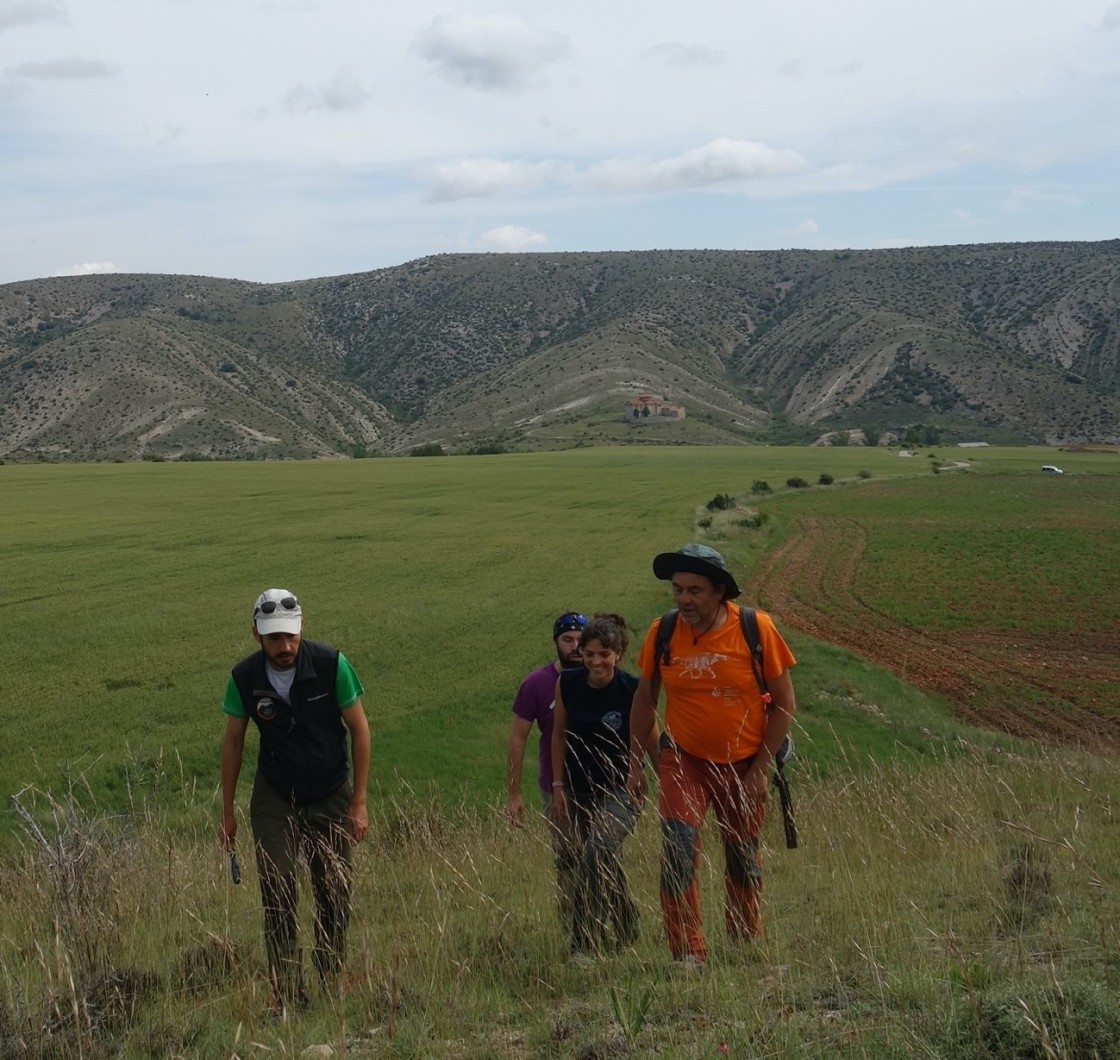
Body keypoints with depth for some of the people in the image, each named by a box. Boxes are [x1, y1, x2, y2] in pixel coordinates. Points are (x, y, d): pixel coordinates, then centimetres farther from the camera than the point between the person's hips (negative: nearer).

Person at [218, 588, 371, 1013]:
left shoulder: (331, 663, -18)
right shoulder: (245, 677, -13)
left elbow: (359, 729, -8)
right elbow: (233, 742, 1)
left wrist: (358, 802, -7)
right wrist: (227, 812, 5)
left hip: (330, 795, 0)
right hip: (274, 798, 0)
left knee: (335, 893, 5)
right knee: (277, 894, -10)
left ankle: (332, 982, 25)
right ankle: (286, 993, -4)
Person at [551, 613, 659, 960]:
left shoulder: (633, 690, -14)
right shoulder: (567, 684, -4)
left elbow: (653, 744, -4)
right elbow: (559, 735, 9)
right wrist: (558, 785, 8)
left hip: (621, 791, -4)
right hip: (579, 792, 4)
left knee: (596, 854, -25)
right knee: (606, 867, 12)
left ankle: (582, 945, -20)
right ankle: (627, 932, 35)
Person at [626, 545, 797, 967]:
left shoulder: (756, 628, -14)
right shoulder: (662, 633, -10)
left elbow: (784, 704, -7)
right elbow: (644, 700, 4)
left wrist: (760, 770, -10)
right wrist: (636, 767, 4)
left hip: (743, 765, 0)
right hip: (683, 761, 0)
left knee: (743, 859, 13)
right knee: (677, 848, -17)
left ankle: (747, 945, 36)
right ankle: (688, 954, -8)